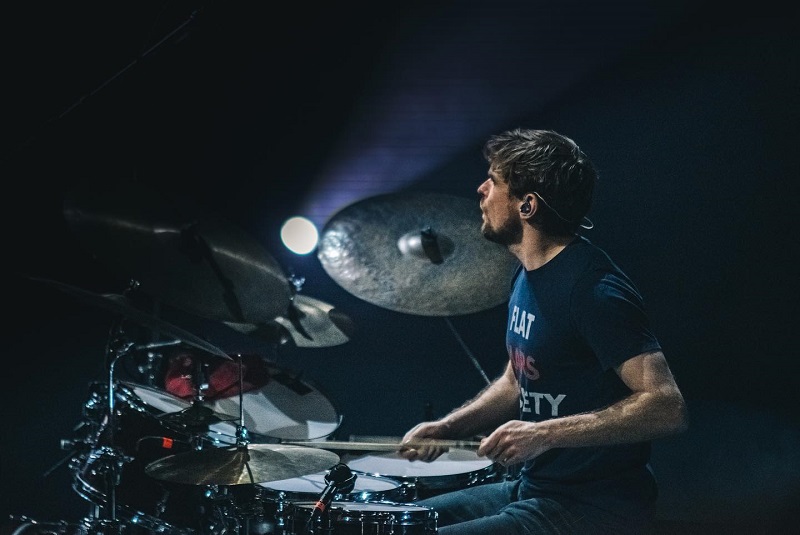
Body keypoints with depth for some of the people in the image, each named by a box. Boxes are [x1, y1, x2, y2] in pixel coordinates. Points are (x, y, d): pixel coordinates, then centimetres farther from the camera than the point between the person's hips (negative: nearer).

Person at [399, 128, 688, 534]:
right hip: (530, 487, 9)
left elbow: (667, 407, -27)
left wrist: (546, 434, -29)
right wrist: (447, 428, 6)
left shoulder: (593, 290, -22)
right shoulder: (527, 275, 9)